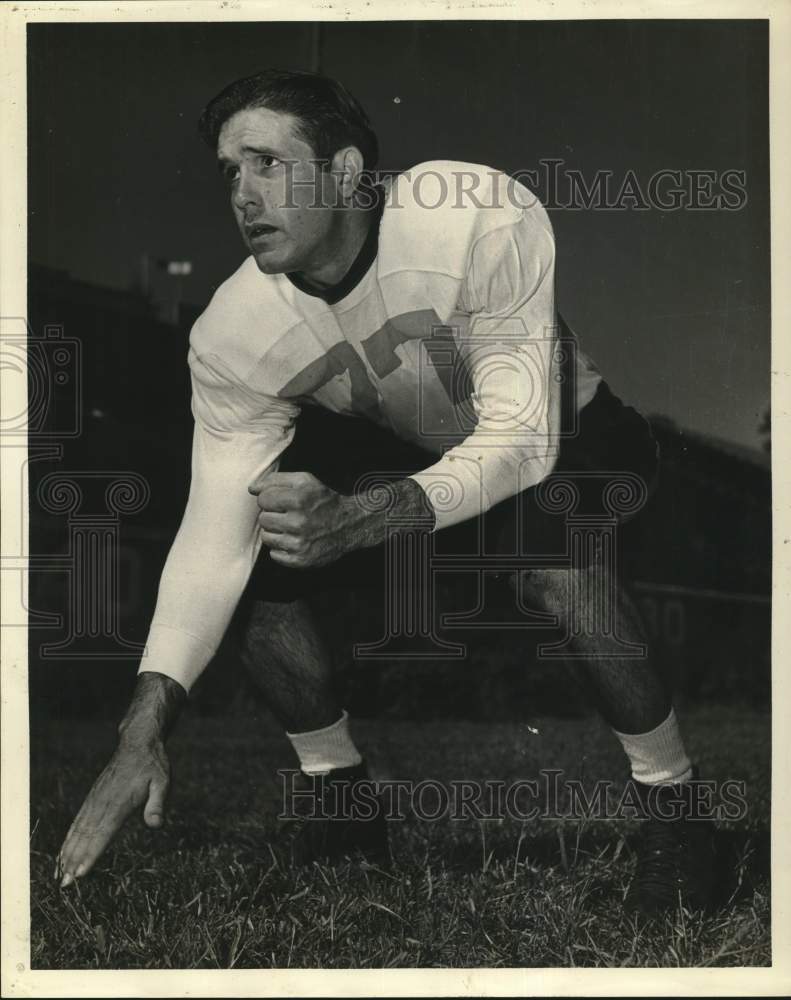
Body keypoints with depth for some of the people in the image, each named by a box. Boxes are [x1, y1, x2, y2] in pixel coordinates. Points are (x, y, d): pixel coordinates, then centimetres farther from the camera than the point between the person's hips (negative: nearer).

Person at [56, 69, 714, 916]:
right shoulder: (230, 337, -22)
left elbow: (522, 439, -35)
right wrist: (144, 729, -33)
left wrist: (356, 519, -51)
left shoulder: (486, 221, -35)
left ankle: (673, 815, -13)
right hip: (403, 452, 5)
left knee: (552, 560, -36)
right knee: (259, 542, -16)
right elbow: (214, 534, -22)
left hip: (563, 434, -4)